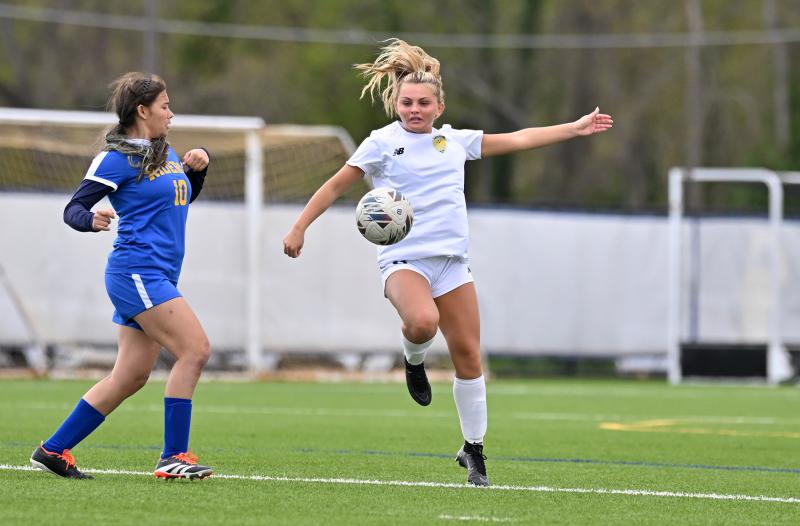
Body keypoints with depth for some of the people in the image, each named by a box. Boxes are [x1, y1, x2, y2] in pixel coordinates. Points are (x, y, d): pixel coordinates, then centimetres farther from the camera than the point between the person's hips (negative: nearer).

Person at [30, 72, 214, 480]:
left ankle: (54, 450, 14)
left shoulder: (165, 152, 16)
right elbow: (73, 208, -9)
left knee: (130, 377, 8)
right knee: (195, 349, -16)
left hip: (157, 278, 9)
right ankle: (173, 456, -14)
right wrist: (92, 220, -32)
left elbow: (185, 196, 33)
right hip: (137, 273, -9)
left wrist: (199, 164, 14)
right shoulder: (117, 158, -8)